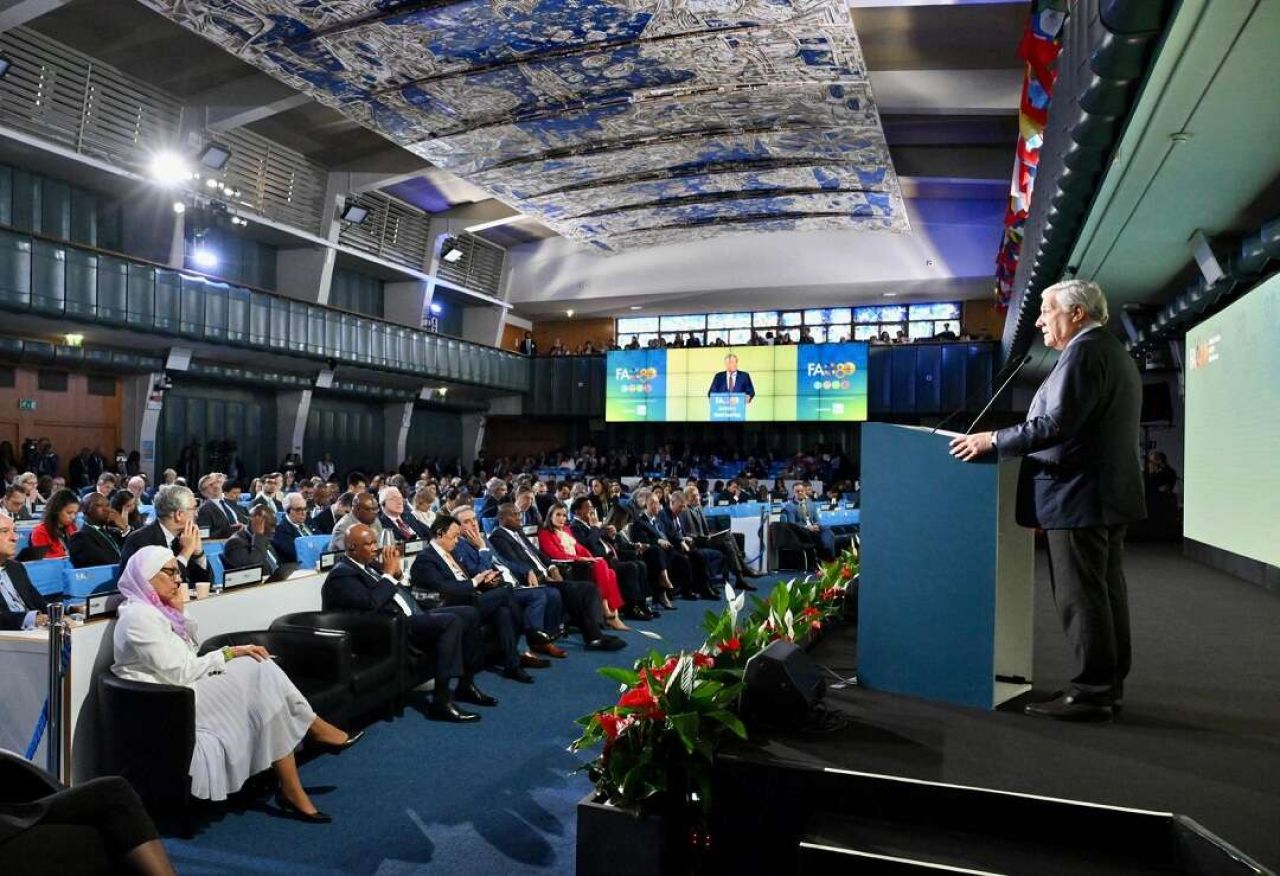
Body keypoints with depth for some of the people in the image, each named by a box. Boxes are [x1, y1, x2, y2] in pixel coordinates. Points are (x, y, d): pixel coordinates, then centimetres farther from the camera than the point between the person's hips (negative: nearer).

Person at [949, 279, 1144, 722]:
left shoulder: (1085, 352, -14)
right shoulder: (1114, 351, 19)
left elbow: (1058, 425, -23)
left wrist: (993, 440, -15)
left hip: (1079, 495, -11)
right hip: (1109, 495, 11)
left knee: (1081, 598, -5)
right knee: (1106, 592, 14)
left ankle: (1090, 693, 1)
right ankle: (1109, 685, 22)